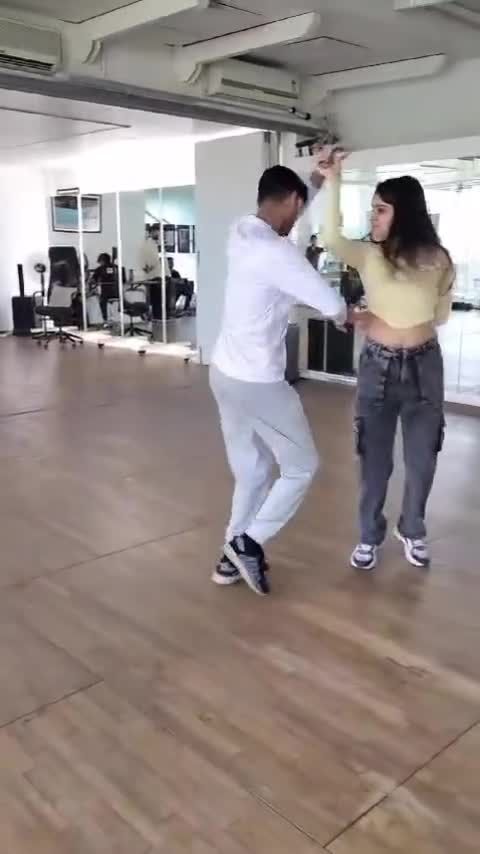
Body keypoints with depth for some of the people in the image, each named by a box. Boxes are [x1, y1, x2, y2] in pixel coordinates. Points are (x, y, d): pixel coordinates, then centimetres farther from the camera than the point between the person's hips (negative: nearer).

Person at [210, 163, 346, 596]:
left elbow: (288, 212, 28)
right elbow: (332, 305, -16)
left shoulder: (242, 232, 5)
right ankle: (250, 543, 9)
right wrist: (349, 314, 7)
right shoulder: (277, 252, -22)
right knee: (301, 467, 10)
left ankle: (235, 556, 27)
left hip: (225, 373, 9)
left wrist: (318, 179, 27)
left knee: (251, 471, 20)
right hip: (259, 382, -9)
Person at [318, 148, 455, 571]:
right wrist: (332, 181, -35)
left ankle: (412, 531, 34)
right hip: (378, 366, 0)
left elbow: (440, 315, 7)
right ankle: (369, 536, 26)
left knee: (421, 458, 11)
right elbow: (332, 239, -25)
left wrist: (379, 320, 0)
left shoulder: (436, 261, -4)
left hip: (424, 365, 1)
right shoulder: (368, 256, -5)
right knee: (375, 457, 8)